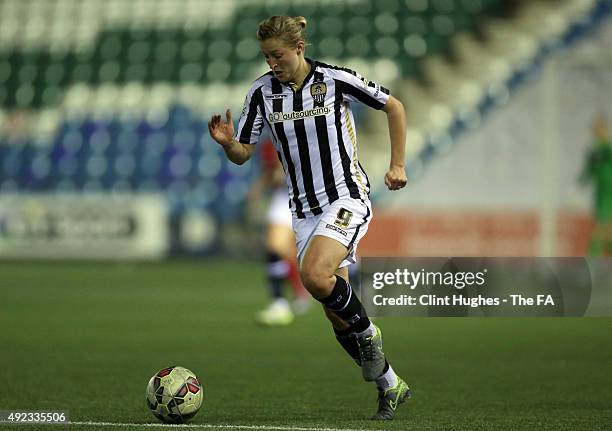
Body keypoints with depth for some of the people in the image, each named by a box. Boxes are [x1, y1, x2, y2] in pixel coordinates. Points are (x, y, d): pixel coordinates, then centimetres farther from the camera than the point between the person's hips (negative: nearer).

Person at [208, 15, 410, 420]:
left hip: (348, 198, -5)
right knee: (336, 313, 3)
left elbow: (394, 106, 4)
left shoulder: (336, 79, -9)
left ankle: (368, 333, -2)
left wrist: (398, 165, 2)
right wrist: (227, 143, -18)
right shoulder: (262, 92, 0)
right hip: (305, 211, 5)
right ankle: (391, 387, 20)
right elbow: (243, 154, 4)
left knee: (314, 276, -30)